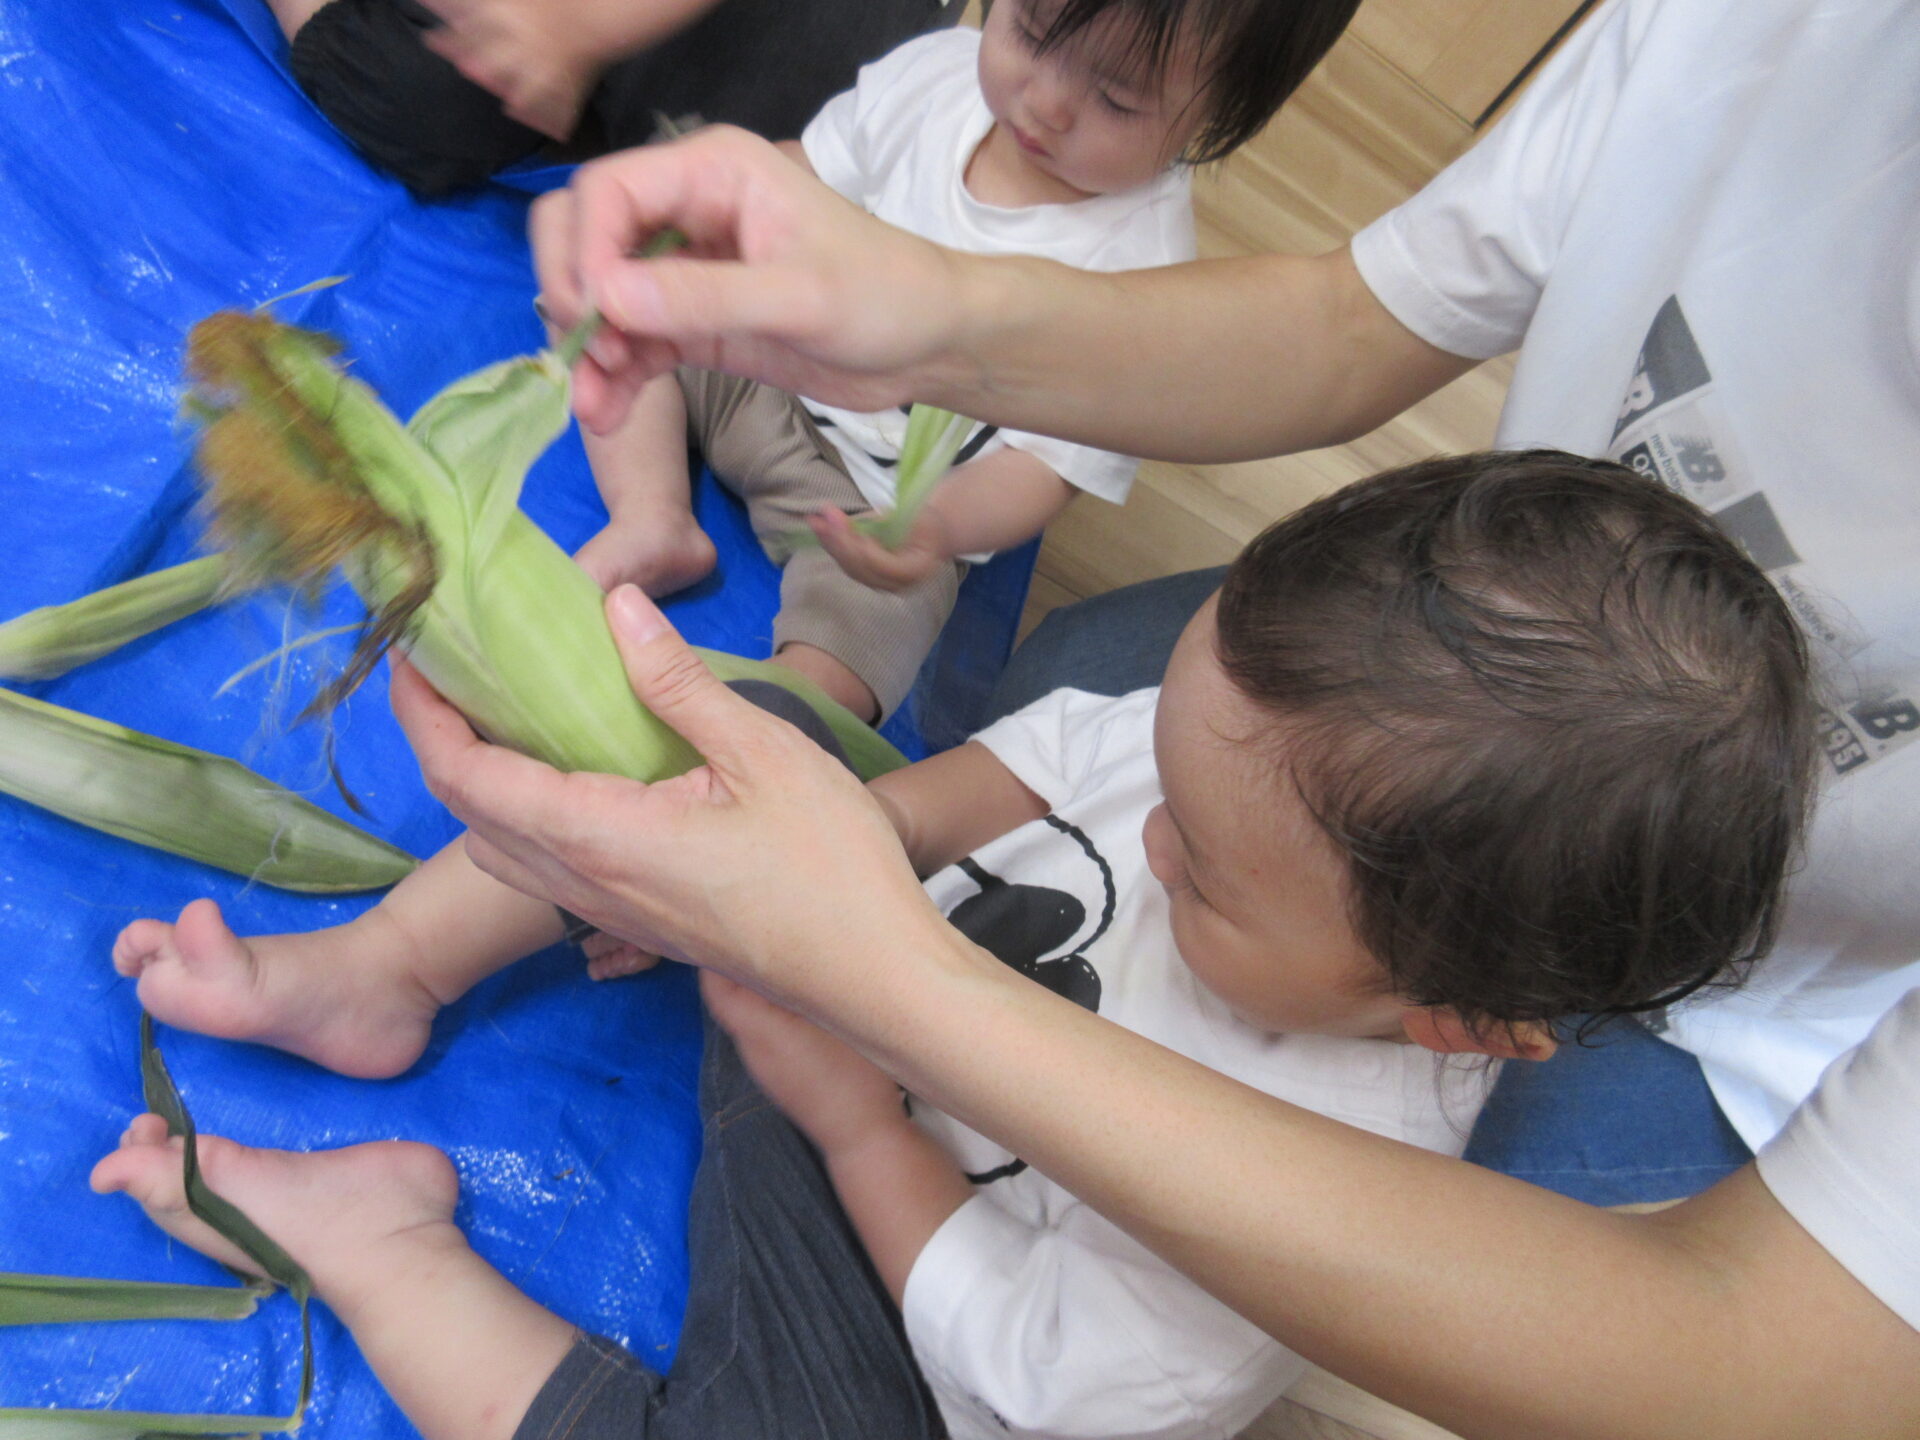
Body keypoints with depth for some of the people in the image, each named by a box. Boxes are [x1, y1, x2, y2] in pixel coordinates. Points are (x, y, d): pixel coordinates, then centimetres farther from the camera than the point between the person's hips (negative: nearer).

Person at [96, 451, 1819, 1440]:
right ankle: (381, 969, 10)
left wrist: (856, 1110, -23)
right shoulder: (1295, 753, -23)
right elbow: (1053, 755, -6)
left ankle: (372, 1239, -2)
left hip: (888, 1237, -5)